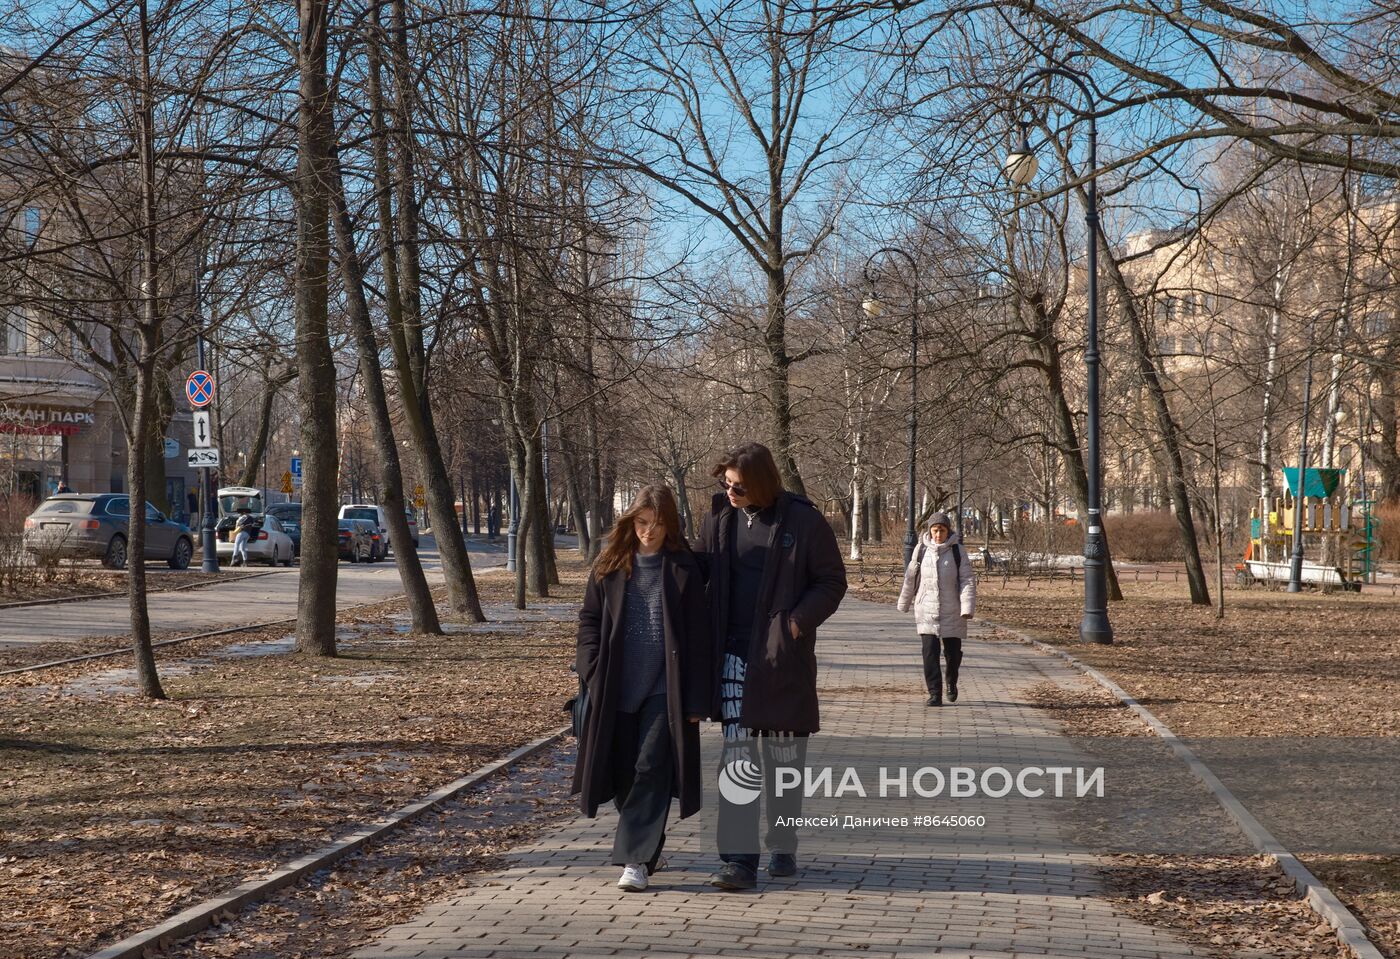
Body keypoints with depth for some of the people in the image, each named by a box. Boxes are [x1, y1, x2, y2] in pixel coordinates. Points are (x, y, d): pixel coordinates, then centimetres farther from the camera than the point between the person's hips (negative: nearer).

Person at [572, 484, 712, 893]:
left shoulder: (684, 570, -4)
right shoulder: (610, 567, 4)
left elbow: (697, 638, -4)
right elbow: (589, 619, 9)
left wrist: (697, 700, -7)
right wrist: (594, 672, -4)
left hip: (664, 691, -3)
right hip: (617, 690, 3)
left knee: (651, 771, -8)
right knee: (622, 773, 10)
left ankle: (637, 859, -6)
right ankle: (643, 844, 30)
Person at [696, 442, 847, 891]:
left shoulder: (804, 522, -6)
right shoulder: (719, 519, 4)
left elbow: (832, 581, -1)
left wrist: (799, 621, -15)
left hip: (783, 656, -2)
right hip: (735, 655, 2)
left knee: (783, 755, 9)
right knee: (737, 754, -5)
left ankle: (783, 847, 25)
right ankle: (739, 857, -6)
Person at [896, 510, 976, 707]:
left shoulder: (957, 551, -3)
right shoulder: (922, 550, 1)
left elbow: (968, 580, -4)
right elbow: (911, 578, 12)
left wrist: (968, 607, -15)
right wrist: (904, 603, 19)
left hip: (951, 611, 0)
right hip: (926, 610, 0)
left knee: (953, 652, 8)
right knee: (930, 652, -8)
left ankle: (951, 683, 37)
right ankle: (935, 694, -5)